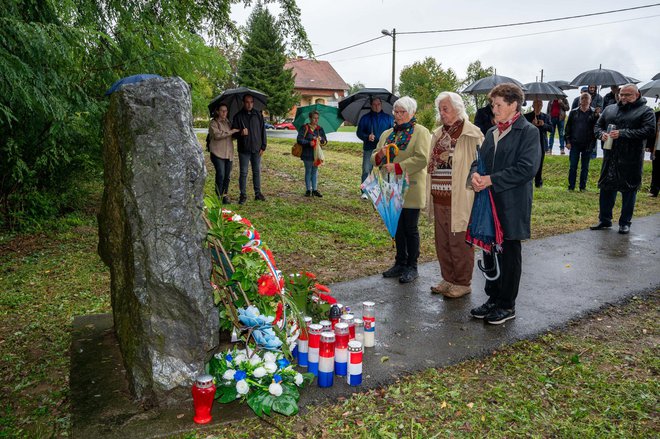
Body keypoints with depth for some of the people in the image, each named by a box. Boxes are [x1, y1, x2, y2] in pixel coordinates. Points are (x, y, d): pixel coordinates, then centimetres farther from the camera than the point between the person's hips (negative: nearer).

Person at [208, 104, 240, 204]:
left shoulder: (227, 121, 17)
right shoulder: (213, 123, -3)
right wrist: (231, 132, -17)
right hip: (218, 153, -6)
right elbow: (217, 135, -20)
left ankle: (225, 195, 16)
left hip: (229, 153, 6)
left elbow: (233, 136, 30)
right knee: (220, 175, -12)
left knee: (227, 176, 6)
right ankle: (218, 196, -3)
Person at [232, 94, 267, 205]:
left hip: (256, 149, 2)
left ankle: (258, 193, 18)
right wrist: (240, 133, -24)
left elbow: (263, 131, 8)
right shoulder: (238, 116, -1)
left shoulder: (258, 115, 5)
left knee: (257, 172, 9)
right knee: (243, 173, 2)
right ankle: (243, 195, 9)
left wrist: (263, 146, 3)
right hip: (244, 150, -2)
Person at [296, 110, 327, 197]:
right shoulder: (304, 128, -4)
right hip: (307, 154, -4)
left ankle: (315, 189, 15)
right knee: (308, 171, 4)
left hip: (316, 153, 4)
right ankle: (308, 189, 12)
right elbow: (299, 140, -11)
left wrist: (320, 139, -14)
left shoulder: (320, 129, 9)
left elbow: (325, 141, 8)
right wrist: (309, 142, -25)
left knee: (315, 171, 9)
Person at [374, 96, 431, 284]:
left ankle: (412, 267, 13)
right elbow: (374, 158, 16)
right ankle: (400, 263, 26)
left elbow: (421, 159, -17)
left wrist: (397, 167, -22)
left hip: (410, 189, -6)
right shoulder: (387, 134, 15)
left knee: (410, 229, 2)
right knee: (397, 228, 14)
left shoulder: (421, 132, -5)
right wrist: (380, 154, -7)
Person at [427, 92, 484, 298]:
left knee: (459, 242, 2)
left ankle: (462, 283, 16)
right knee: (442, 242, 14)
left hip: (459, 199, -7)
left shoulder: (472, 134, -8)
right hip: (439, 199, 7)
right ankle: (448, 279, 29)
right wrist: (430, 192, 17)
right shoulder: (438, 135, 14)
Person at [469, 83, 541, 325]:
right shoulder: (492, 133, 14)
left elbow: (527, 168, -17)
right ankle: (493, 298, 27)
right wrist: (475, 174, -8)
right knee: (489, 251, 13)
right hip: (489, 203, 7)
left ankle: (507, 305, 17)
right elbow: (479, 160, 16)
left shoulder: (528, 132, -8)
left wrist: (491, 180, -19)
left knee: (509, 254, 4)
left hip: (512, 205, -7)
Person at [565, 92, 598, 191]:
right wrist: (568, 141, 0)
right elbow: (568, 127, 5)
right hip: (575, 144, 0)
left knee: (585, 167, 7)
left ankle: (583, 187, 14)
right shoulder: (573, 112, 5)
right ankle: (571, 186, 8)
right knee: (573, 166, 1)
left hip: (588, 145, 0)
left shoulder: (594, 113, 2)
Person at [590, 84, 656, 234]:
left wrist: (622, 133, -20)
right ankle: (604, 219, 24)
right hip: (610, 158, 4)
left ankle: (625, 223, 15)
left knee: (629, 191, 4)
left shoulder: (645, 111, -1)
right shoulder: (610, 109, 14)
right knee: (606, 188, 10)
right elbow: (597, 126, 18)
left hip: (631, 160, -4)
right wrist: (602, 134, -5)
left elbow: (648, 130, -14)